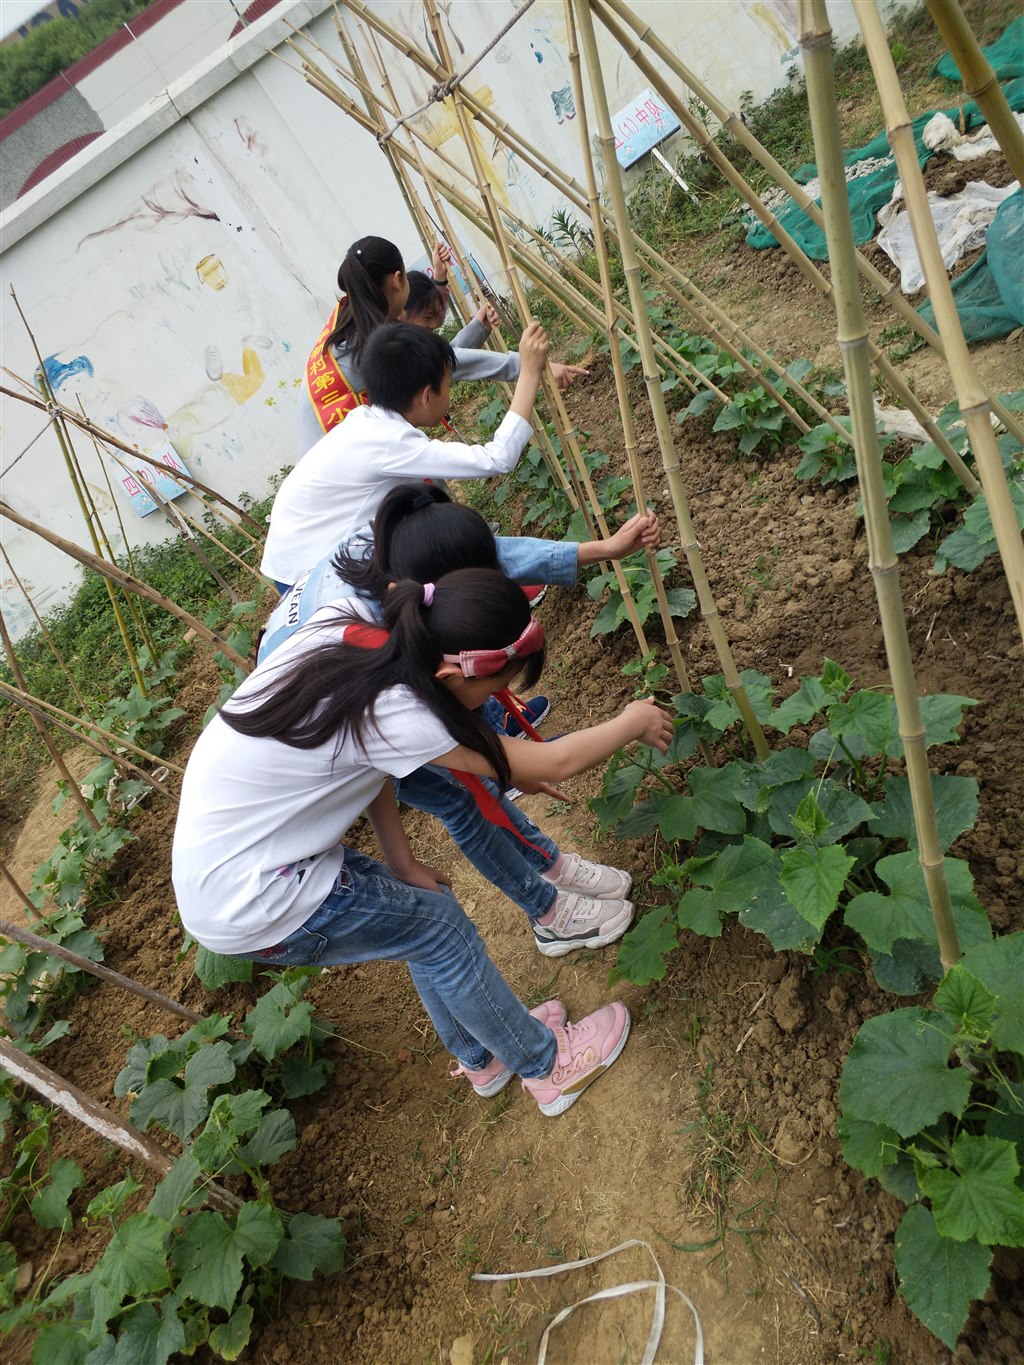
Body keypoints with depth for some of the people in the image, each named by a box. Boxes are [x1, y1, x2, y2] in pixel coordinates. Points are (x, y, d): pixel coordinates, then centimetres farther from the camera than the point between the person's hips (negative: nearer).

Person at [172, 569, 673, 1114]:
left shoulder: (340, 629, -10)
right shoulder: (390, 714, -30)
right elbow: (552, 764, -21)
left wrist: (403, 865, 0)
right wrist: (633, 722, -4)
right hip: (252, 907, -7)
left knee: (425, 906, 16)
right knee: (443, 927, 3)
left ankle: (481, 1058, 39)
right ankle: (546, 1068, 25)